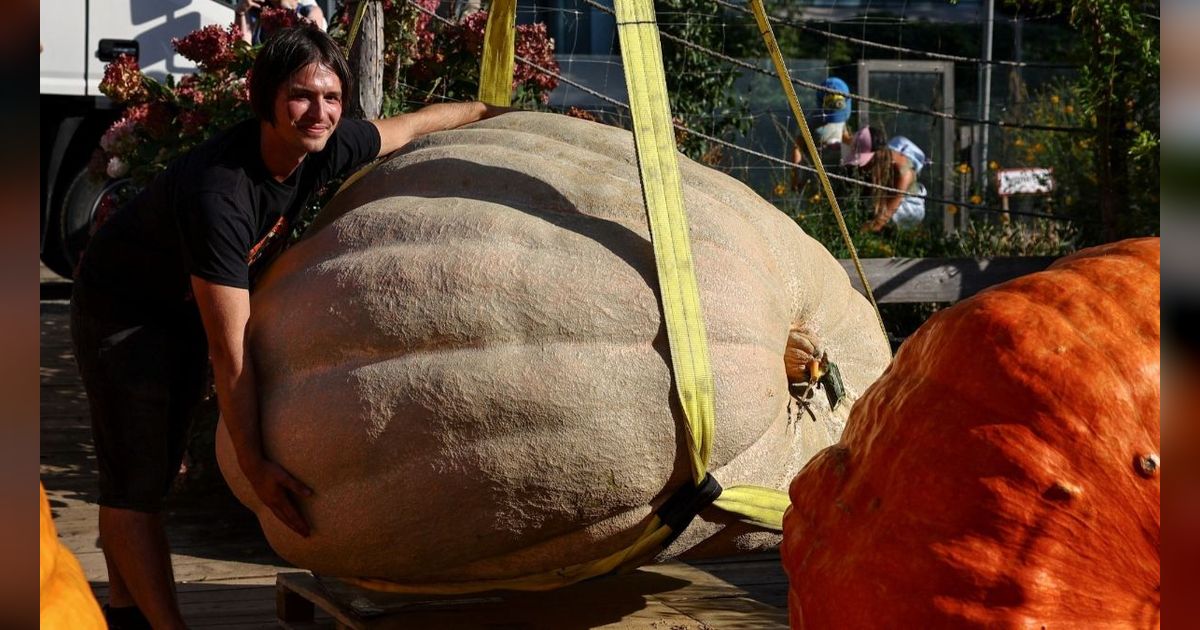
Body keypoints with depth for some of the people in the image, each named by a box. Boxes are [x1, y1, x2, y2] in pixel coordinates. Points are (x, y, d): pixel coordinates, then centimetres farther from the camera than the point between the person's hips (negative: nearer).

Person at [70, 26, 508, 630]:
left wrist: (486, 110, 19)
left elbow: (411, 124, 5)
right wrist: (255, 464, -31)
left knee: (157, 470, 13)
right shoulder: (219, 193, -38)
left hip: (188, 308, 7)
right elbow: (230, 347, -35)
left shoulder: (322, 148, -18)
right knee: (134, 481, -9)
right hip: (122, 309, -7)